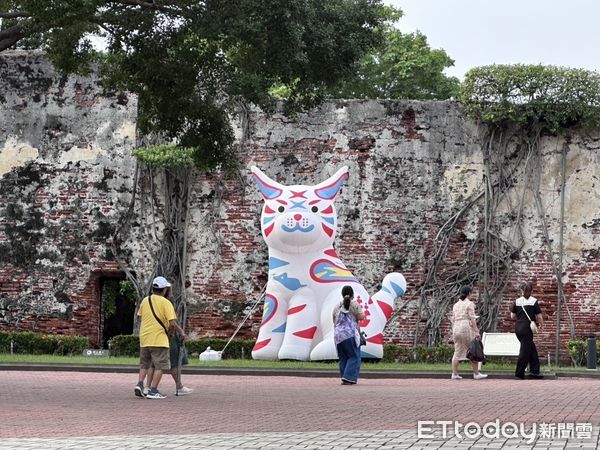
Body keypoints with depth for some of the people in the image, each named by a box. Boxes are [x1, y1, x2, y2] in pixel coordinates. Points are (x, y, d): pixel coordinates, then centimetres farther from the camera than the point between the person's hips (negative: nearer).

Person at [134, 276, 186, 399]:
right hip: (159, 339, -6)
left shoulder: (145, 301, 8)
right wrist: (181, 331, 3)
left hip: (144, 338, 6)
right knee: (160, 366, 1)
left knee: (144, 364, 18)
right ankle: (153, 391, -4)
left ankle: (139, 384, 2)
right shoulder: (166, 303, -9)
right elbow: (172, 323, -14)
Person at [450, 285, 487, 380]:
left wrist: (453, 332, 21)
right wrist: (476, 331, -12)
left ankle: (454, 374, 4)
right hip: (466, 328, -6)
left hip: (456, 328, 6)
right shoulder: (469, 304, -3)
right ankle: (476, 373, 3)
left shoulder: (455, 305, 15)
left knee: (457, 352, 8)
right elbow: (472, 318, -11)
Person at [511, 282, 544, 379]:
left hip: (518, 327, 5)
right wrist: (540, 324, 14)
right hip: (527, 328, -5)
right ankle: (519, 373, 3)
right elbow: (539, 316, -5)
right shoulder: (534, 301, -5)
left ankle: (534, 371, 14)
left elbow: (512, 316, 8)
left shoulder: (517, 301, 5)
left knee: (532, 349, 15)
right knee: (525, 350, 1)